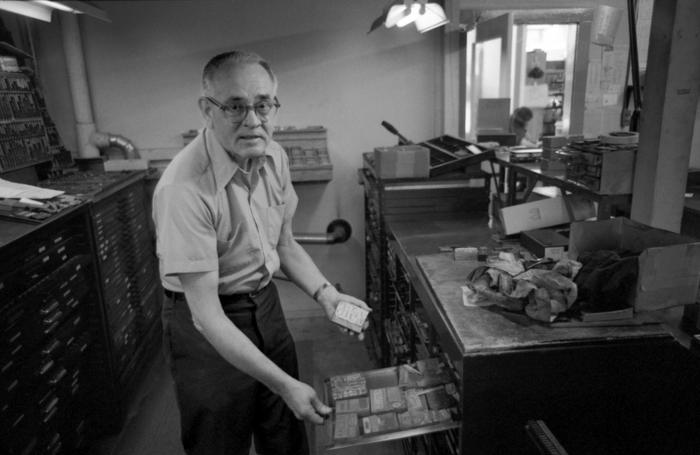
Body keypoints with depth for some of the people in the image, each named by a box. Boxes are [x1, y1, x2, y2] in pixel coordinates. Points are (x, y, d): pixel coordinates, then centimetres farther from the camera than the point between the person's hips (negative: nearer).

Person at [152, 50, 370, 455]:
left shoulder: (275, 157, -7)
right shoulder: (184, 188, -29)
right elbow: (207, 315, -27)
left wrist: (326, 293, -7)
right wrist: (284, 384, -27)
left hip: (267, 303, 6)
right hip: (207, 327, -6)